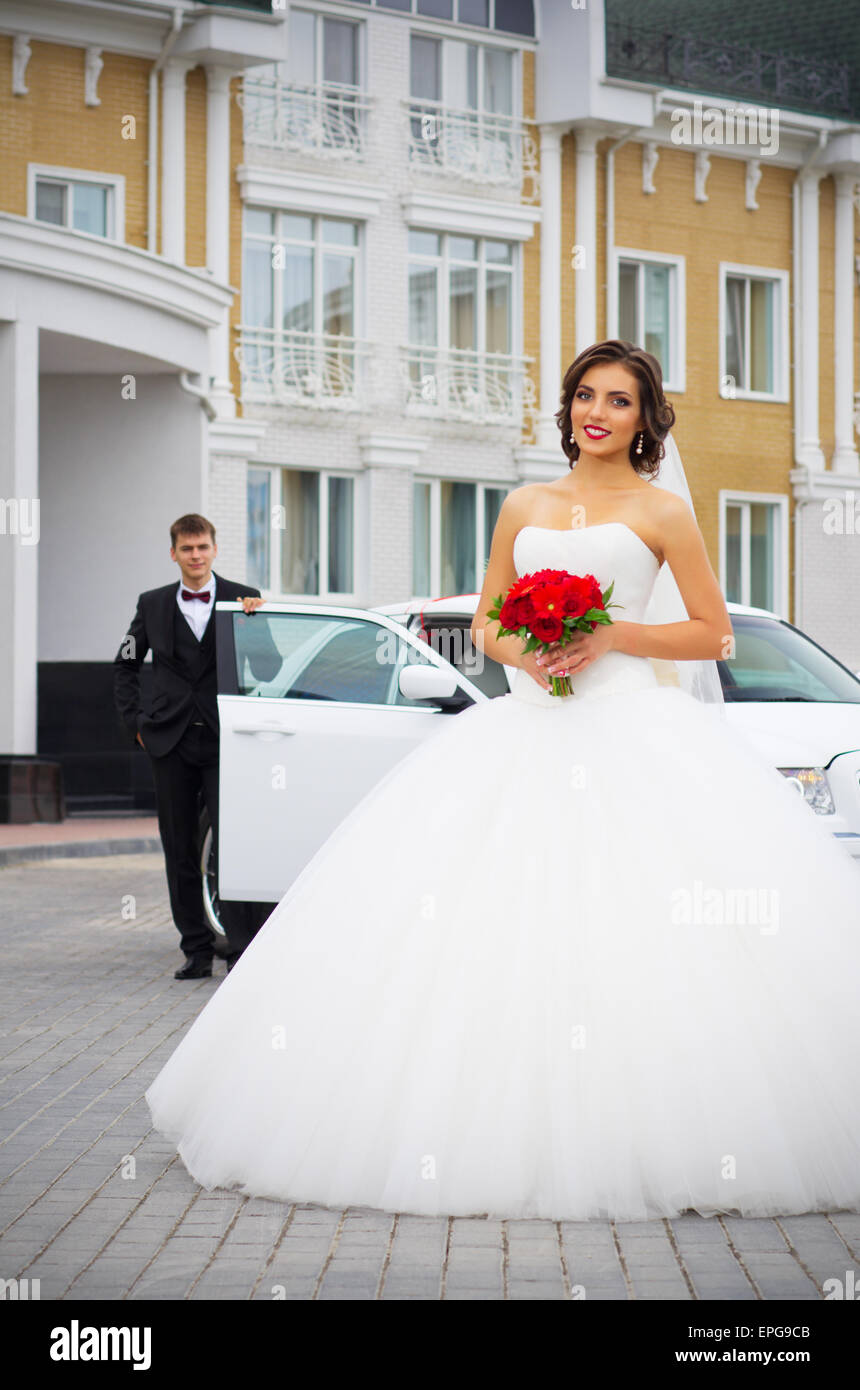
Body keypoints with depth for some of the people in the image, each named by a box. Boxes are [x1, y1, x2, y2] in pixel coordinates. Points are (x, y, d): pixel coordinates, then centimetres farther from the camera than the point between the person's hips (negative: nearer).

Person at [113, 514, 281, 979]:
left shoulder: (242, 600, 2)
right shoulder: (153, 605, 9)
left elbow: (268, 669, -3)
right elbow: (125, 666, 19)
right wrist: (135, 722, 10)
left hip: (225, 742, -3)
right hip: (172, 744, 3)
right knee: (180, 852, 7)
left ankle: (241, 952, -5)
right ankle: (196, 950, 15)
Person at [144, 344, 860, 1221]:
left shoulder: (661, 513, 6)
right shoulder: (524, 507, 16)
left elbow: (713, 635, 5)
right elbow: (484, 623, 19)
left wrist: (615, 636, -8)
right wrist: (519, 652, -3)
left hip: (631, 729, -3)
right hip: (527, 731, 4)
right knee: (493, 931, -6)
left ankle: (655, 1139, -6)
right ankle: (495, 1129, 0)